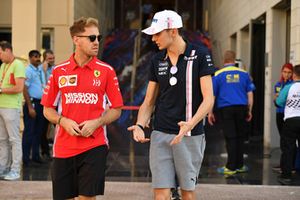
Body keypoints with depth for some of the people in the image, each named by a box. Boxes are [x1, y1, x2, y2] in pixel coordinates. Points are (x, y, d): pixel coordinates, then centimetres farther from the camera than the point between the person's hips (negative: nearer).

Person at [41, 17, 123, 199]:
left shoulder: (107, 71, 0)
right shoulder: (59, 71, 4)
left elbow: (116, 109, 4)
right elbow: (48, 109, 10)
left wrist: (97, 122, -12)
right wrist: (63, 121, -9)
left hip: (95, 145, -2)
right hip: (63, 147, 2)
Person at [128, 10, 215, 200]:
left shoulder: (200, 55, -6)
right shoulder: (157, 61, 8)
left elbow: (208, 99, -11)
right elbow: (149, 102, 12)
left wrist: (190, 124, -26)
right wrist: (140, 125, -7)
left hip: (190, 136, -3)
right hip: (160, 135, 3)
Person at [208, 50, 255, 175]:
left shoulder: (218, 74, 0)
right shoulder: (244, 73, 5)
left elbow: (212, 94, 0)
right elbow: (250, 94, 8)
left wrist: (210, 112, 6)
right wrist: (249, 111, 15)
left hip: (225, 108, -2)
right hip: (241, 108, 2)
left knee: (230, 138, 1)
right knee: (240, 137, 12)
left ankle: (231, 167, 3)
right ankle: (239, 165, 19)